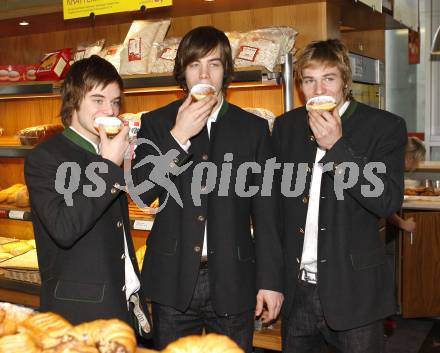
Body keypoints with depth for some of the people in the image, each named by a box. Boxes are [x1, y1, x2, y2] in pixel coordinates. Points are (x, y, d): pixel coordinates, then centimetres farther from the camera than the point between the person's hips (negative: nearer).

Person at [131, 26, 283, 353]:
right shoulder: (156, 123, 4)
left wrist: (271, 280, 0)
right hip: (173, 280, 0)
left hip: (232, 281, 0)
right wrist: (178, 136, -15)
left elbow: (265, 211, 2)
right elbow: (140, 193, -7)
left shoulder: (253, 128, 3)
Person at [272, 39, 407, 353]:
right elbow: (274, 198, 9)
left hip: (352, 291, -3)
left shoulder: (385, 127, -7)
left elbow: (388, 202, -16)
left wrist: (336, 146, -23)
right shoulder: (286, 126, 5)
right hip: (296, 289, 4)